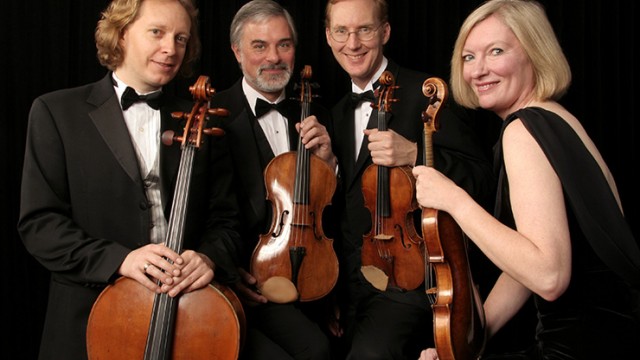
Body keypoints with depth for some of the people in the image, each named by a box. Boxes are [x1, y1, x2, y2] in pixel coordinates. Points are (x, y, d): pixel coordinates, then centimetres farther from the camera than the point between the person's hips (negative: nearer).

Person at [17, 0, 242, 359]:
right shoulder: (56, 111, 0)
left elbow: (224, 217, 7)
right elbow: (38, 222, -5)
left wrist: (208, 256, -14)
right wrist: (118, 259, -19)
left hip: (186, 311, 2)